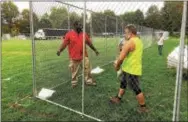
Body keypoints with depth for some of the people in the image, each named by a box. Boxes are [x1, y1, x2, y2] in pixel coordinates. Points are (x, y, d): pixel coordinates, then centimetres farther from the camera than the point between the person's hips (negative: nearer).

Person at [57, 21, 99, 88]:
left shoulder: (84, 34, 6)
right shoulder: (69, 34, -5)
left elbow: (89, 43, 15)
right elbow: (64, 43, -9)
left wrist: (95, 50, 21)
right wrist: (59, 50, -23)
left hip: (84, 56, 3)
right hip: (74, 57, -3)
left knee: (87, 69, 9)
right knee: (74, 71, 9)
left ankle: (89, 81, 24)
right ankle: (74, 82, 26)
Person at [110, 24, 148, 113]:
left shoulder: (130, 42, -22)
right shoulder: (138, 41, 9)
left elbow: (121, 58, -23)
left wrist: (117, 66, -5)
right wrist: (119, 64, 12)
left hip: (131, 70, -10)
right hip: (130, 69, 10)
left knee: (136, 89, 3)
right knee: (123, 84, 23)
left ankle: (143, 107, 18)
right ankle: (118, 99, 41)